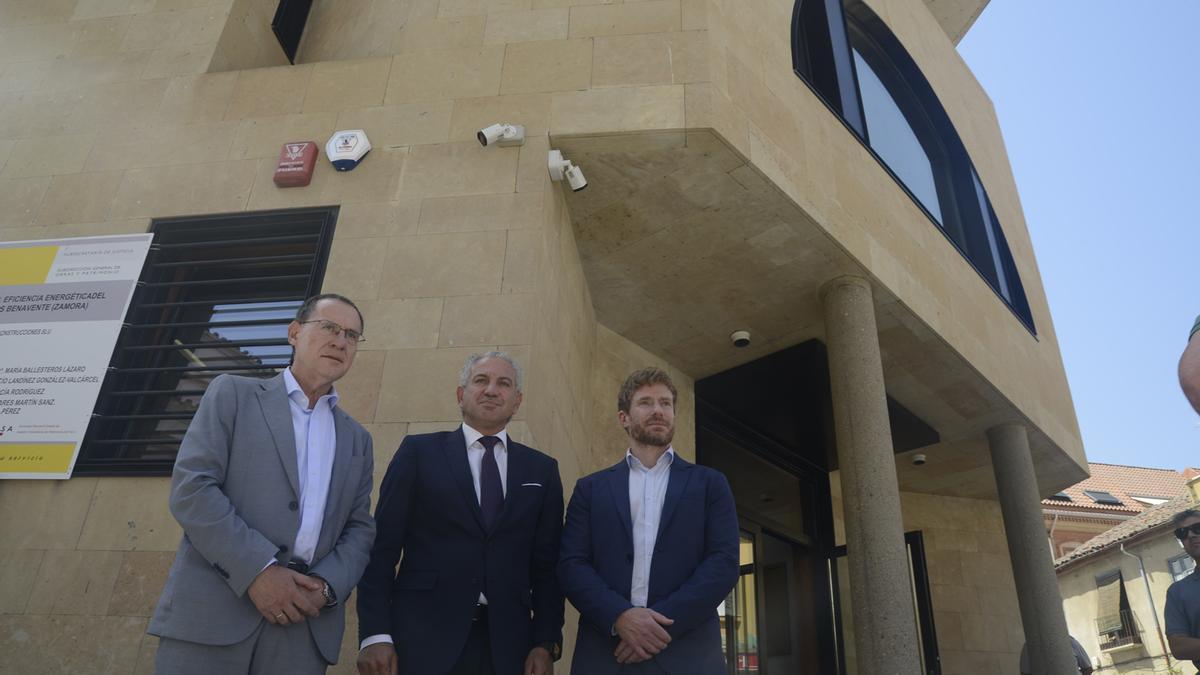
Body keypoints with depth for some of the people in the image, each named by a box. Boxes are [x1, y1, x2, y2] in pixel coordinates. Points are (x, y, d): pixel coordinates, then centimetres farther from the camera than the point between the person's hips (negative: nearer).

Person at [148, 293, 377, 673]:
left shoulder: (356, 440, 16)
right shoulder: (233, 394, 5)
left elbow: (360, 529, 12)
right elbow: (190, 488, -6)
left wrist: (327, 586, -8)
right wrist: (258, 570, -14)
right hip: (211, 612, -3)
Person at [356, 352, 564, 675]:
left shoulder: (542, 470, 8)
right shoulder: (419, 452, 2)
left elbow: (547, 566, 7)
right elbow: (382, 548, -1)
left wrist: (546, 643, -1)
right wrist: (375, 634, -8)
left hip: (507, 643, 2)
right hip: (424, 638, -2)